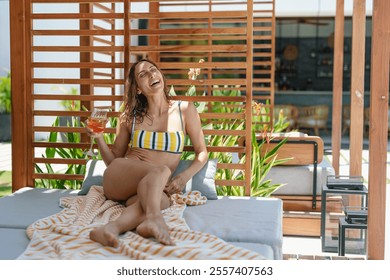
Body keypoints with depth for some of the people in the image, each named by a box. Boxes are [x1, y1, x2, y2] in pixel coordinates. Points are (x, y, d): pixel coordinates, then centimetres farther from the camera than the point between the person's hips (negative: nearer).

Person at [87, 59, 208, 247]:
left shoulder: (185, 110, 8)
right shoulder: (129, 117, 11)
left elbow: (202, 152, 12)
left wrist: (184, 177, -7)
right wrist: (98, 137, -2)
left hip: (155, 188, 1)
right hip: (117, 179, 0)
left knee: (162, 200, -39)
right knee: (161, 170, -35)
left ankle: (112, 228, -57)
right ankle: (154, 220, -60)